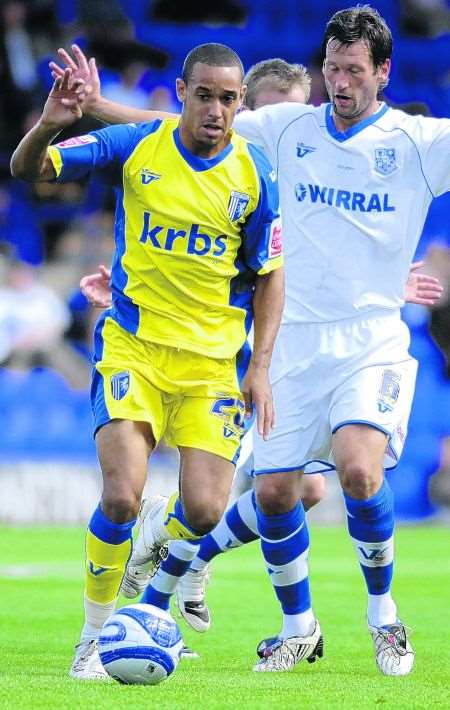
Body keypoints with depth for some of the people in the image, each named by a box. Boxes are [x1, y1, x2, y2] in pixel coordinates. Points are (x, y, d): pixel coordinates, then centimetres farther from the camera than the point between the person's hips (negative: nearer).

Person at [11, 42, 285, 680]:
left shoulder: (253, 175, -3)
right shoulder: (135, 147, -6)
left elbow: (269, 276, 6)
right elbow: (28, 169, -6)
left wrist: (260, 367, -3)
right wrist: (49, 126, -29)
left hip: (215, 358, 1)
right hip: (133, 346, -1)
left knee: (203, 511, -9)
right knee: (121, 496, -18)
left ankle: (162, 533, 32)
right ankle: (93, 640, 3)